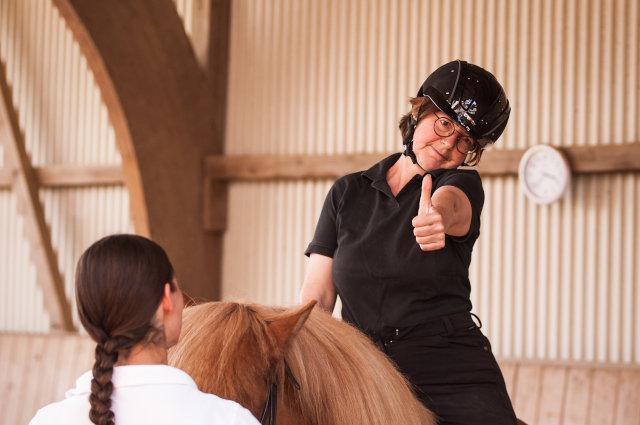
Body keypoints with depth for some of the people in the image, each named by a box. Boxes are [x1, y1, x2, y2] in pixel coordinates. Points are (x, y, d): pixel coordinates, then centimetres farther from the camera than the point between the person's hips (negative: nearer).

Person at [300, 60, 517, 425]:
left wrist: (437, 217, -44)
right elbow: (316, 295, 6)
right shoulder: (346, 193, 11)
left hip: (457, 374, -1)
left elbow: (449, 204, -20)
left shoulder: (464, 185, 6)